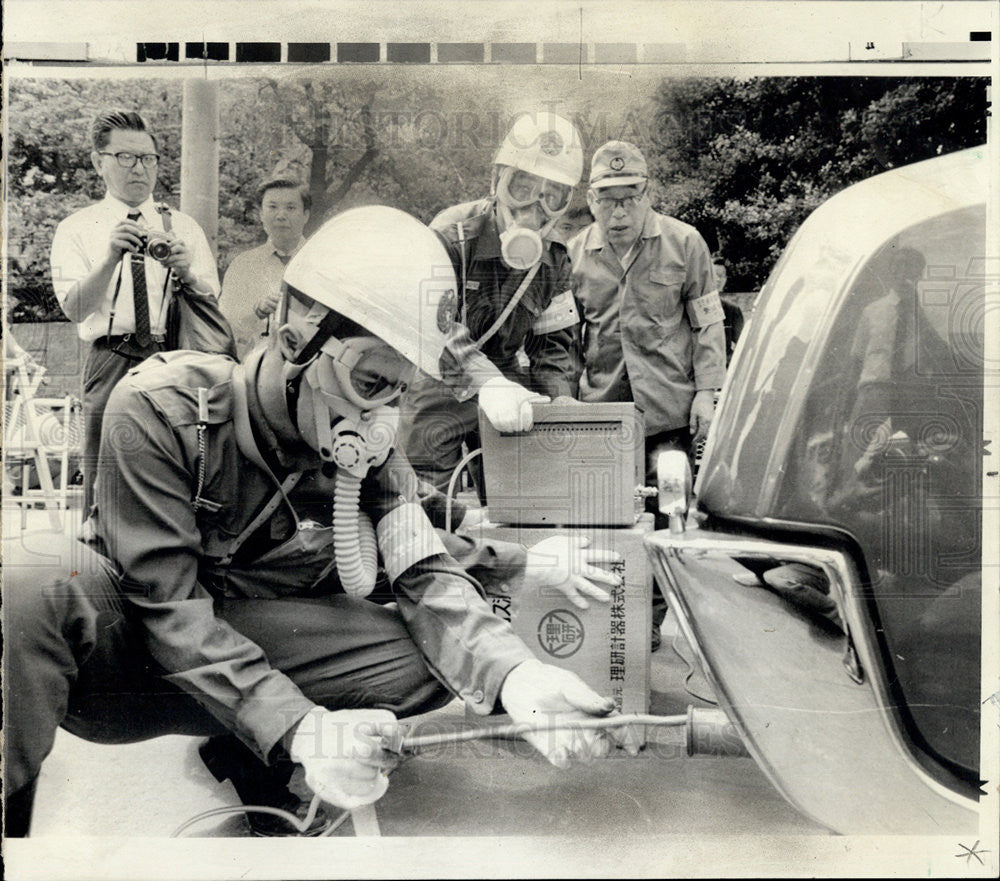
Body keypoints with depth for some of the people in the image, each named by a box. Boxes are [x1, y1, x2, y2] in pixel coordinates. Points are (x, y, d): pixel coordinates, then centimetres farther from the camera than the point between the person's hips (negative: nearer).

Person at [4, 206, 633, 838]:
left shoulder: (368, 448, -7)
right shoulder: (162, 408, -21)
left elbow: (427, 576, -14)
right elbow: (171, 608, -24)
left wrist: (513, 673, -36)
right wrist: (299, 728, -36)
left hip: (258, 642, 5)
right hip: (130, 646, -4)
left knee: (430, 656, -19)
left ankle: (249, 762, 2)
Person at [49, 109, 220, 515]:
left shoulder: (183, 227, 12)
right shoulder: (76, 230, 7)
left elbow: (212, 304, 2)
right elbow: (75, 309, -8)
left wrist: (186, 273, -19)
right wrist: (111, 257, -24)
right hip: (110, 365, -1)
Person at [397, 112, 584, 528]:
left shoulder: (554, 256, -1)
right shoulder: (452, 236, -20)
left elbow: (555, 342, 7)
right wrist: (486, 382, -48)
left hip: (503, 380, 5)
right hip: (438, 390, -5)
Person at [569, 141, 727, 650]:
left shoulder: (684, 243, 2)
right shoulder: (576, 253, 8)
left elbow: (708, 323, 6)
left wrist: (706, 391, -1)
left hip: (669, 411, -2)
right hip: (601, 410, 2)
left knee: (662, 512, 1)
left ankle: (653, 615, 18)